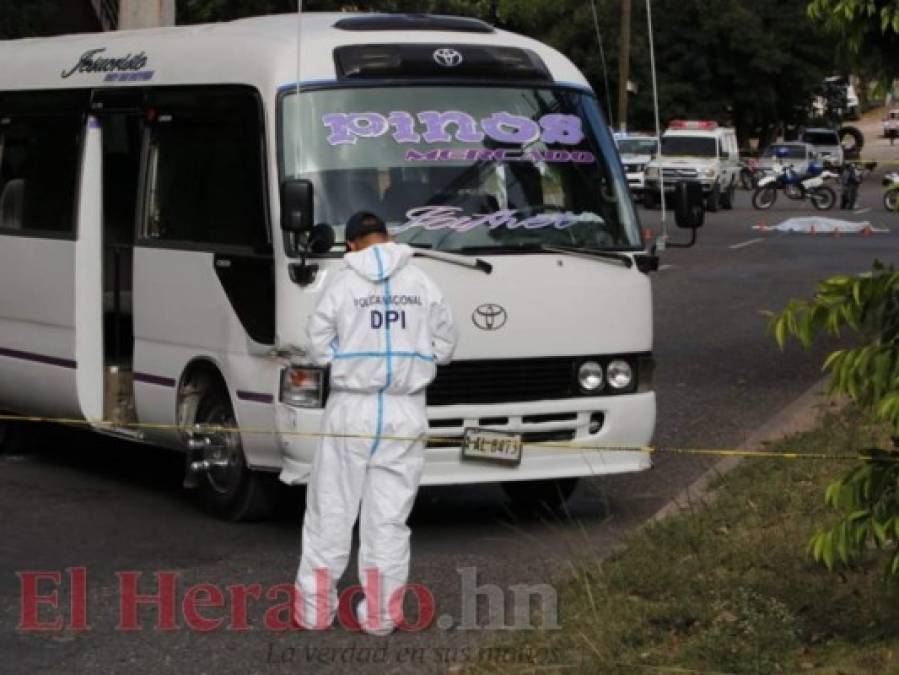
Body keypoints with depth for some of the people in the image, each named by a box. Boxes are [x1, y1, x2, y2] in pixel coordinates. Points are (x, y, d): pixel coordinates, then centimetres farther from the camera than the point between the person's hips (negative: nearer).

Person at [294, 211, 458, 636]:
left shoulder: (342, 286, -5)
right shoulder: (422, 285, 0)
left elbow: (318, 350, -2)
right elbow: (444, 347, 6)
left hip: (351, 410, -2)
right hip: (405, 415, 2)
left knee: (330, 510, 8)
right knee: (389, 516, 7)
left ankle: (315, 609, 12)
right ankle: (380, 615, 9)